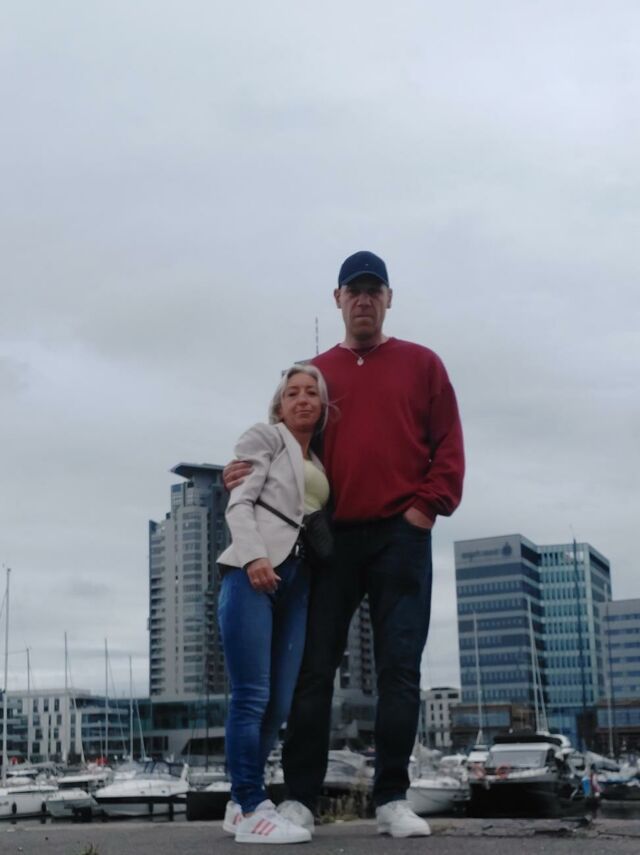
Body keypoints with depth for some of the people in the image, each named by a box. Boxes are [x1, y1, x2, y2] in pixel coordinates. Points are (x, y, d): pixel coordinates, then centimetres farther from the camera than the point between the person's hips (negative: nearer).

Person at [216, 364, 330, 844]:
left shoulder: (319, 465, 27)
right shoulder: (264, 437, 9)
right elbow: (240, 502, -3)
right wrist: (253, 556, -18)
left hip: (296, 581, 6)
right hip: (253, 572, -6)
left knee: (279, 704, 3)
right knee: (252, 696, -10)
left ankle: (241, 803, 12)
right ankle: (252, 811, -8)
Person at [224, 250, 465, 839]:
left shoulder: (421, 364, 11)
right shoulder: (316, 373, 16)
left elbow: (448, 446, 5)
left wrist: (427, 505, -7)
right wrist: (254, 470, -8)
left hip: (401, 536, -1)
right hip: (331, 538, 2)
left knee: (399, 669, -2)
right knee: (313, 668, 0)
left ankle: (393, 800, 4)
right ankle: (300, 798, 4)